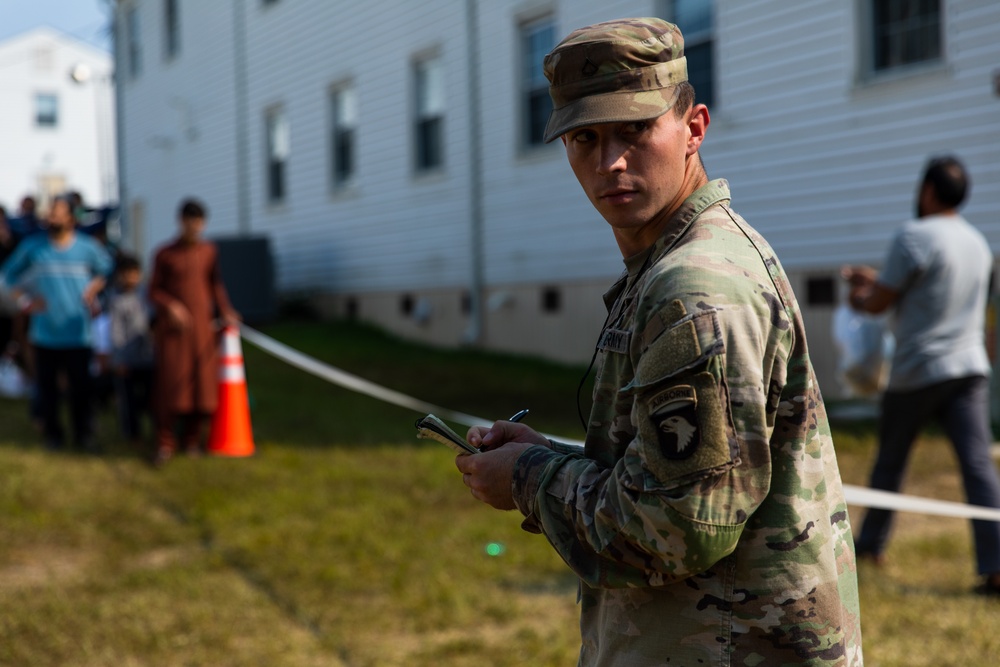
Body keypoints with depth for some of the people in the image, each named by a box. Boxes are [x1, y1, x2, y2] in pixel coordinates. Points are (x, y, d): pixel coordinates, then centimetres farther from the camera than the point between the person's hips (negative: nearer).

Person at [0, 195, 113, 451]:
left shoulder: (87, 247, 1)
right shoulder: (32, 246, 1)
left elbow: (106, 270, 17)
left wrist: (93, 291, 2)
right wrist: (26, 300, 0)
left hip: (78, 334, -1)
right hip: (44, 335, 1)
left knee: (80, 388, 1)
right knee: (46, 387, 7)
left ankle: (84, 434, 15)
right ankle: (52, 433, 22)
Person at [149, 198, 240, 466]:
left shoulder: (209, 251, 8)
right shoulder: (165, 254, 0)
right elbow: (154, 290, 1)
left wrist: (225, 311, 2)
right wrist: (170, 306, -16)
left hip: (202, 325, 3)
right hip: (172, 326, -3)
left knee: (203, 382, 2)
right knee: (169, 381, -8)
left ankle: (192, 439, 15)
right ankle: (165, 443, -1)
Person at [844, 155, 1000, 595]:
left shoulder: (914, 237, -12)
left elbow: (878, 303, -7)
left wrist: (858, 297, 15)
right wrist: (875, 279, 32)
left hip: (917, 373, -5)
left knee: (890, 460, 14)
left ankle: (871, 544, 30)